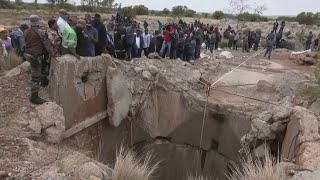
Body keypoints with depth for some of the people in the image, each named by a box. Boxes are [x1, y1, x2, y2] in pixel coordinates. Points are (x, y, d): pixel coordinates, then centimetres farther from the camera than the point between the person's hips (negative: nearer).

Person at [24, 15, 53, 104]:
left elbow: (25, 43, 12)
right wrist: (52, 54, -5)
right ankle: (34, 97, 0)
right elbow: (46, 44, -13)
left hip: (29, 54, 8)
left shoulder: (26, 32, 5)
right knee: (35, 77, -4)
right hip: (36, 56, -8)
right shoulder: (40, 32, -16)